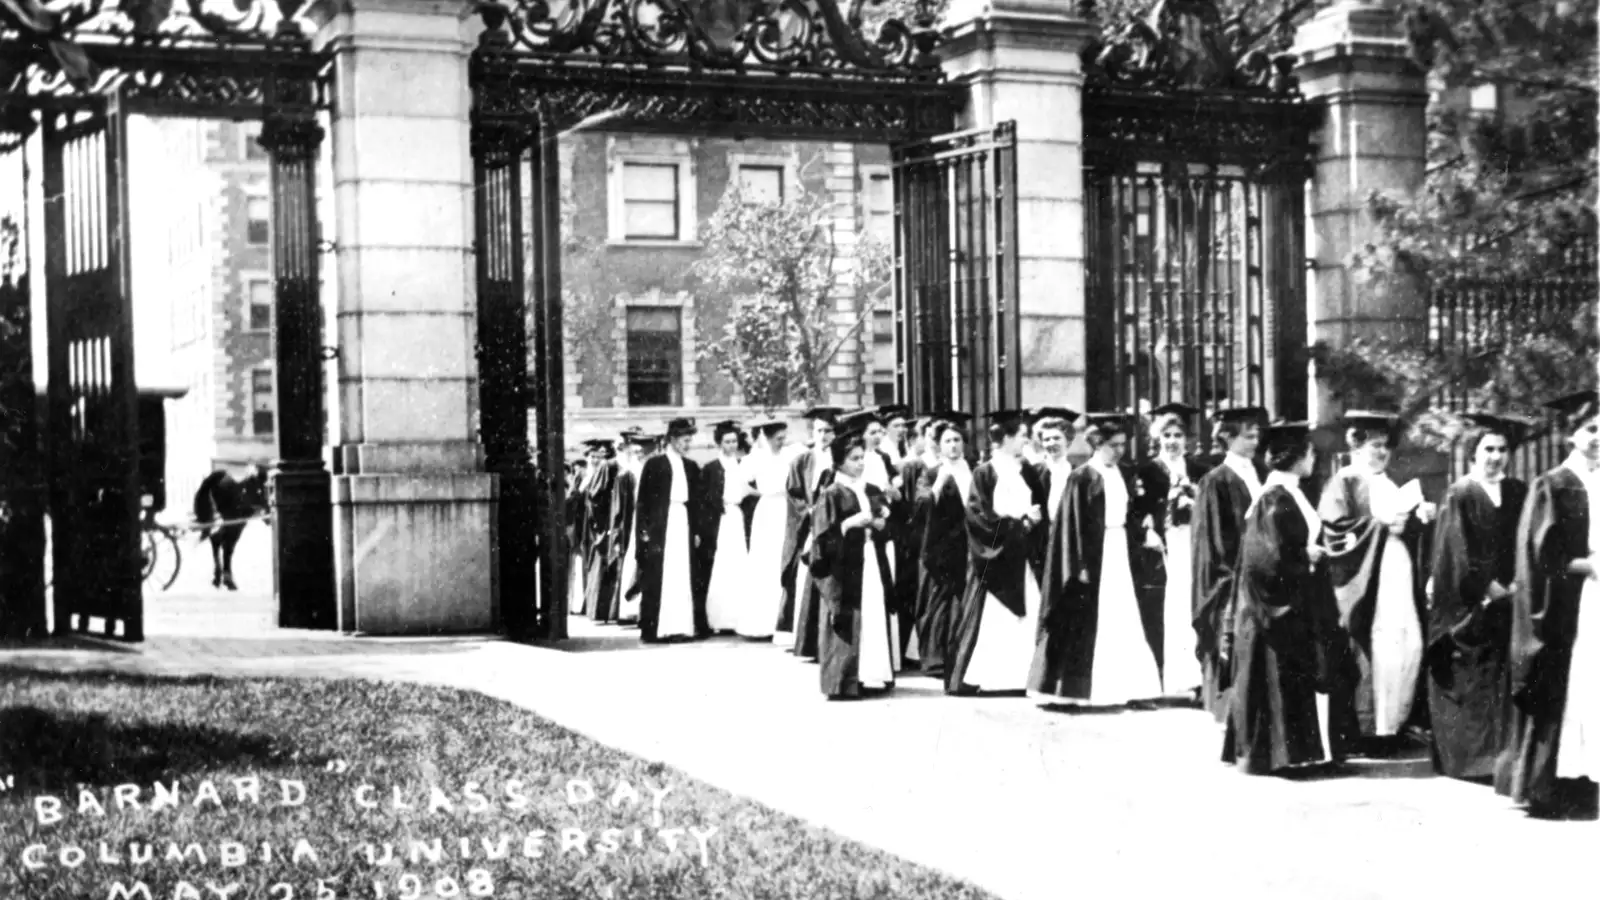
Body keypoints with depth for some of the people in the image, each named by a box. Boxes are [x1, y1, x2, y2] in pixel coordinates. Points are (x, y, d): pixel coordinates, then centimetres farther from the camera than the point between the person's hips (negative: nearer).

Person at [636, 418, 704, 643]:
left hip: (684, 524, 4)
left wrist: (697, 530, 9)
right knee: (657, 578, -4)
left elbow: (696, 500, 16)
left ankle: (683, 625, 2)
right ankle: (654, 628, -2)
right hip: (660, 526, -4)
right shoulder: (654, 464, 0)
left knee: (684, 577, -1)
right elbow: (644, 499, -1)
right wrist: (644, 529, -7)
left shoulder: (691, 467, 14)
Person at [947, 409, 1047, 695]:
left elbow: (1041, 509, 14)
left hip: (1022, 559, 5)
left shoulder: (1027, 473, 12)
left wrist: (1035, 519, -8)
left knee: (1026, 617, -1)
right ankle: (971, 677, 1)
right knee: (990, 622, -6)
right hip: (994, 559, -5)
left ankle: (1019, 676, 3)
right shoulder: (984, 474, -5)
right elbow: (979, 516, -12)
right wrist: (1017, 522, -14)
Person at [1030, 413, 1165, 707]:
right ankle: (1080, 689, 8)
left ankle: (1120, 687, 8)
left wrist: (1142, 533, -4)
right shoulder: (1082, 478, -10)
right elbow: (1074, 525, -11)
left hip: (1119, 553, 6)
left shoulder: (1124, 474, 9)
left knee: (1122, 623, 3)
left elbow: (1130, 514, 15)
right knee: (1087, 627, -1)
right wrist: (1081, 566, -14)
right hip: (1092, 557, -6)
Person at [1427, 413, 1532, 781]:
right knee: (1472, 684, -2)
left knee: (1506, 682, 2)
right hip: (1469, 605, -4)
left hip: (1509, 600, 4)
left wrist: (1517, 586, -7)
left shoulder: (1519, 494, 10)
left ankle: (1502, 756, 7)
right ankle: (1468, 756, 4)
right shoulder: (1460, 496, -4)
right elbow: (1457, 556, -8)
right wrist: (1488, 588, -14)